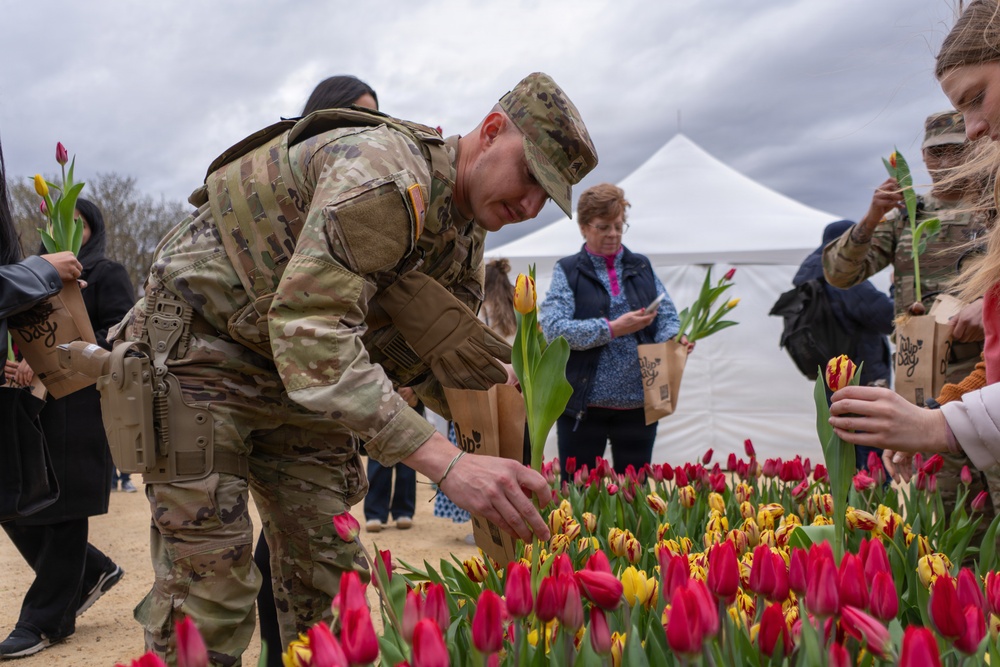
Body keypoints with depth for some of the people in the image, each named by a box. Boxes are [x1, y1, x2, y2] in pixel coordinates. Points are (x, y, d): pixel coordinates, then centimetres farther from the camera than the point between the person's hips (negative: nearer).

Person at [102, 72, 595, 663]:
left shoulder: (466, 235, 0)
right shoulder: (384, 173, -30)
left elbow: (438, 362, 4)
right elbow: (311, 332, -40)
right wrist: (444, 460, -46)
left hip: (304, 365, 8)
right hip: (199, 347, -8)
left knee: (329, 577, 6)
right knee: (208, 590, -9)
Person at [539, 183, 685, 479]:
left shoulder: (641, 267, 11)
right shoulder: (567, 271, 0)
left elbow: (667, 315, 6)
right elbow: (554, 328, -13)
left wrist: (674, 338, -17)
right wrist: (613, 329, -20)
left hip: (638, 404, 3)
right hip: (583, 404, -3)